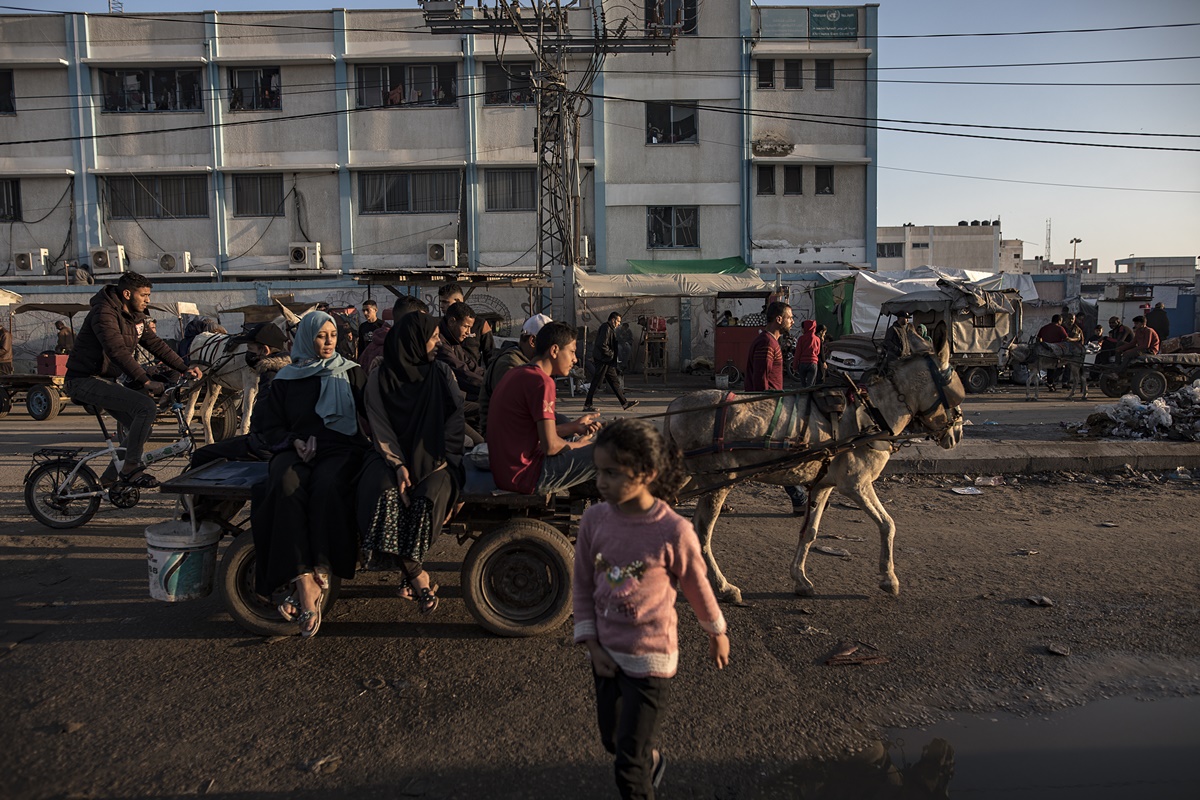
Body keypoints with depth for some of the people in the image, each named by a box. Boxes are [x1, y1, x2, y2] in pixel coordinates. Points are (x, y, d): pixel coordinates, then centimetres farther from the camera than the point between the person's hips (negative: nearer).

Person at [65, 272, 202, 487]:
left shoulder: (134, 317, 10)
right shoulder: (104, 314, -20)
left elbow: (155, 344, 11)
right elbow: (118, 352, -31)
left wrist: (184, 368, 3)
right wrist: (145, 381, -36)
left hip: (105, 380, 10)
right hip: (85, 380, -10)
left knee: (140, 426, 8)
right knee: (146, 407, -25)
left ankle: (110, 478, 20)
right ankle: (131, 470, -17)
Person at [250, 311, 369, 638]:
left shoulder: (352, 373, 15)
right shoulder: (286, 379, 17)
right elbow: (266, 426, 13)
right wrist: (294, 441, -6)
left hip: (342, 449, -1)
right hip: (297, 450, 1)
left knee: (327, 488, -37)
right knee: (286, 488, -34)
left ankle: (318, 576, -29)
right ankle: (305, 584, -36)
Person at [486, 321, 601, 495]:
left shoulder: (516, 373, 12)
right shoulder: (541, 381, -17)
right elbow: (550, 445, -20)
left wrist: (575, 426, 12)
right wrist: (577, 444, -2)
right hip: (526, 476, -10)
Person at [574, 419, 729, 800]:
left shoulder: (674, 532, -23)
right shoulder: (594, 519, -12)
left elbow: (698, 588, -6)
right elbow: (582, 586, 0)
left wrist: (717, 634, 9)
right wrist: (592, 644, -4)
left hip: (650, 658, -5)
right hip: (605, 653, 5)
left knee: (629, 764, 2)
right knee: (612, 739, 24)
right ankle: (652, 760, 56)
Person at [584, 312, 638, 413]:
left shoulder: (610, 329, 19)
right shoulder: (606, 328, -14)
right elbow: (602, 345, -23)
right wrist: (611, 354, -12)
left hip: (608, 362, 11)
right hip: (602, 360, -11)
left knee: (615, 381, 9)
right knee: (595, 382, -4)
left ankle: (624, 403, 11)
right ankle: (587, 405, 3)